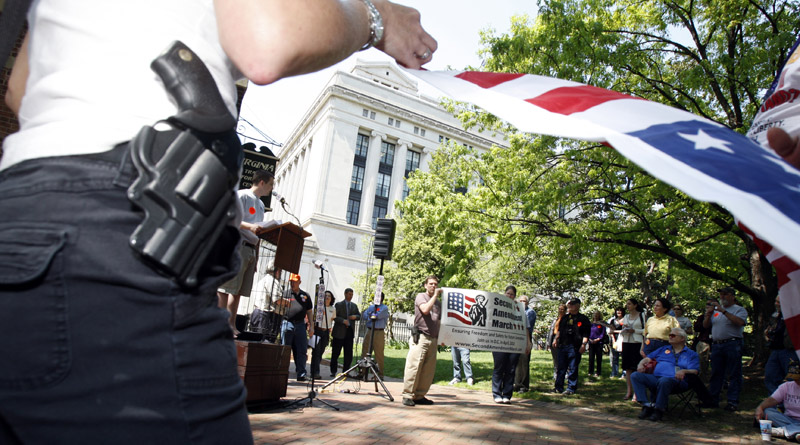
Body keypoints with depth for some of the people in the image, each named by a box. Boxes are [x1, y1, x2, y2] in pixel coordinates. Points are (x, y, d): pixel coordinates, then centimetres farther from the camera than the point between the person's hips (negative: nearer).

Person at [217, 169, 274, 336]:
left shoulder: (261, 204, 24)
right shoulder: (242, 195, -1)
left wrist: (257, 256, 19)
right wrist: (249, 226, -27)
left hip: (251, 250, 9)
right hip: (238, 245, -8)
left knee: (238, 290, 7)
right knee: (227, 287, -11)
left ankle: (231, 325, 10)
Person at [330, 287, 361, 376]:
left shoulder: (354, 305, 15)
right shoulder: (339, 305, 2)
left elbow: (359, 316, 16)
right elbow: (334, 316, -6)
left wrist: (355, 316, -6)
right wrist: (343, 320, -19)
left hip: (350, 331, 4)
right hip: (339, 332, -4)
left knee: (349, 353, 4)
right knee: (335, 353, 1)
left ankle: (346, 371, 13)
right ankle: (333, 371, 10)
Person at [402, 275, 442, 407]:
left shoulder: (438, 302, 21)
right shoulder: (420, 297, 3)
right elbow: (425, 309, -17)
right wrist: (435, 295, -10)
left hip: (433, 340, 6)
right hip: (420, 337, -6)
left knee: (429, 370, 3)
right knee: (414, 366, -9)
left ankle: (419, 396, 11)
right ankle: (407, 395, -4)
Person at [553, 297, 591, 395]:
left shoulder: (583, 318, 1)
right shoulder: (565, 317, 18)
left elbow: (586, 334, -5)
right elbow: (559, 330, 25)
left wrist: (583, 344, -15)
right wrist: (557, 339, 16)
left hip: (574, 347, -5)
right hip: (562, 345, 5)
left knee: (573, 369, 0)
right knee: (561, 367, 8)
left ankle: (571, 388, 8)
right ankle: (558, 387, 16)